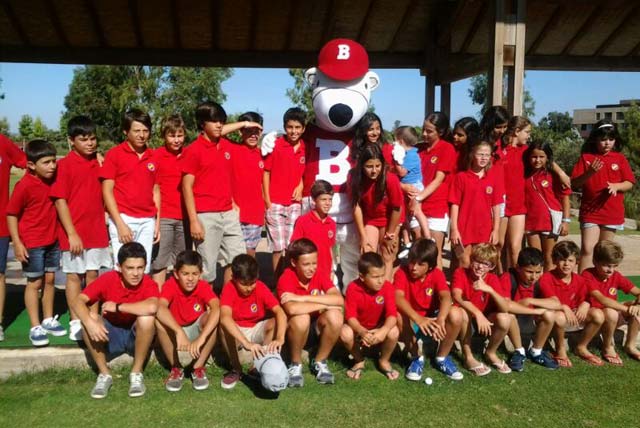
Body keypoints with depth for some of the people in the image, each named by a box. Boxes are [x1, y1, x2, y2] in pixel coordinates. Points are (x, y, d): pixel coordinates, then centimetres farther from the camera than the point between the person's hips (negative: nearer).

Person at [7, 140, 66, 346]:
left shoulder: (53, 178, -1)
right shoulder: (24, 185, -18)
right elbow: (11, 214, -13)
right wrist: (17, 243, -16)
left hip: (53, 240, 6)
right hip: (32, 243, -6)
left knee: (50, 280, 14)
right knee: (35, 283, 4)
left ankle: (49, 320, 28)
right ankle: (35, 327, 14)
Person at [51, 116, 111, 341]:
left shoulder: (98, 162, 7)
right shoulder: (65, 164, -8)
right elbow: (60, 201, -11)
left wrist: (104, 223, 9)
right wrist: (72, 233, -15)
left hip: (97, 230, 4)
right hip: (75, 233, -4)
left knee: (93, 275, 10)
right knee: (74, 275, 6)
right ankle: (76, 323, 15)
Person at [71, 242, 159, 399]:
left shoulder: (148, 284, -21)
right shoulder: (107, 279, -16)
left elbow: (151, 307, -43)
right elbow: (78, 302, -22)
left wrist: (117, 307, -32)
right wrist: (90, 323, -41)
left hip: (137, 337, -2)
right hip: (110, 336, 2)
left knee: (147, 318, -33)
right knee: (89, 316, -26)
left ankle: (136, 373, -13)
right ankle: (104, 374, -10)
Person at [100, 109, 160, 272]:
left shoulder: (153, 156, 10)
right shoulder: (114, 154, -3)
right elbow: (107, 191, -5)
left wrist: (157, 221, 9)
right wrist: (120, 224, -12)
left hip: (148, 221, 4)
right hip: (123, 218, -4)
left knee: (144, 270, 6)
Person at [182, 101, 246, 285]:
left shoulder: (227, 146, 10)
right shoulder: (193, 150, -8)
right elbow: (187, 187, -9)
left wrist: (232, 203, 14)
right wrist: (194, 221, -13)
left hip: (229, 213, 6)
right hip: (206, 216, -6)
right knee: (207, 266, 2)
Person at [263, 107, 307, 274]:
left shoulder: (305, 148, 3)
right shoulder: (275, 145, -7)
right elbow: (266, 172, -4)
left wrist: (300, 186, -4)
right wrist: (267, 201, -7)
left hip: (295, 204, 3)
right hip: (275, 203, -3)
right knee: (278, 247, 2)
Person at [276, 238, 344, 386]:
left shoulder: (319, 275, -8)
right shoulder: (286, 279, -20)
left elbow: (339, 299, -25)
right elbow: (292, 309, -39)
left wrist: (303, 298, -31)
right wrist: (325, 304, -28)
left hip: (316, 328, 4)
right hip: (292, 328, -3)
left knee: (335, 316, -26)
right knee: (301, 317, -36)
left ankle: (320, 362, -2)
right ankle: (295, 365, -8)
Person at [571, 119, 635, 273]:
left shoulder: (620, 158, 4)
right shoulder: (586, 157, -1)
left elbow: (629, 183, 4)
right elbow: (574, 183, -4)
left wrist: (616, 186, -17)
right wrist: (589, 173, -21)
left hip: (612, 213, 2)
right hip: (590, 211, -2)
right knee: (587, 249, -10)